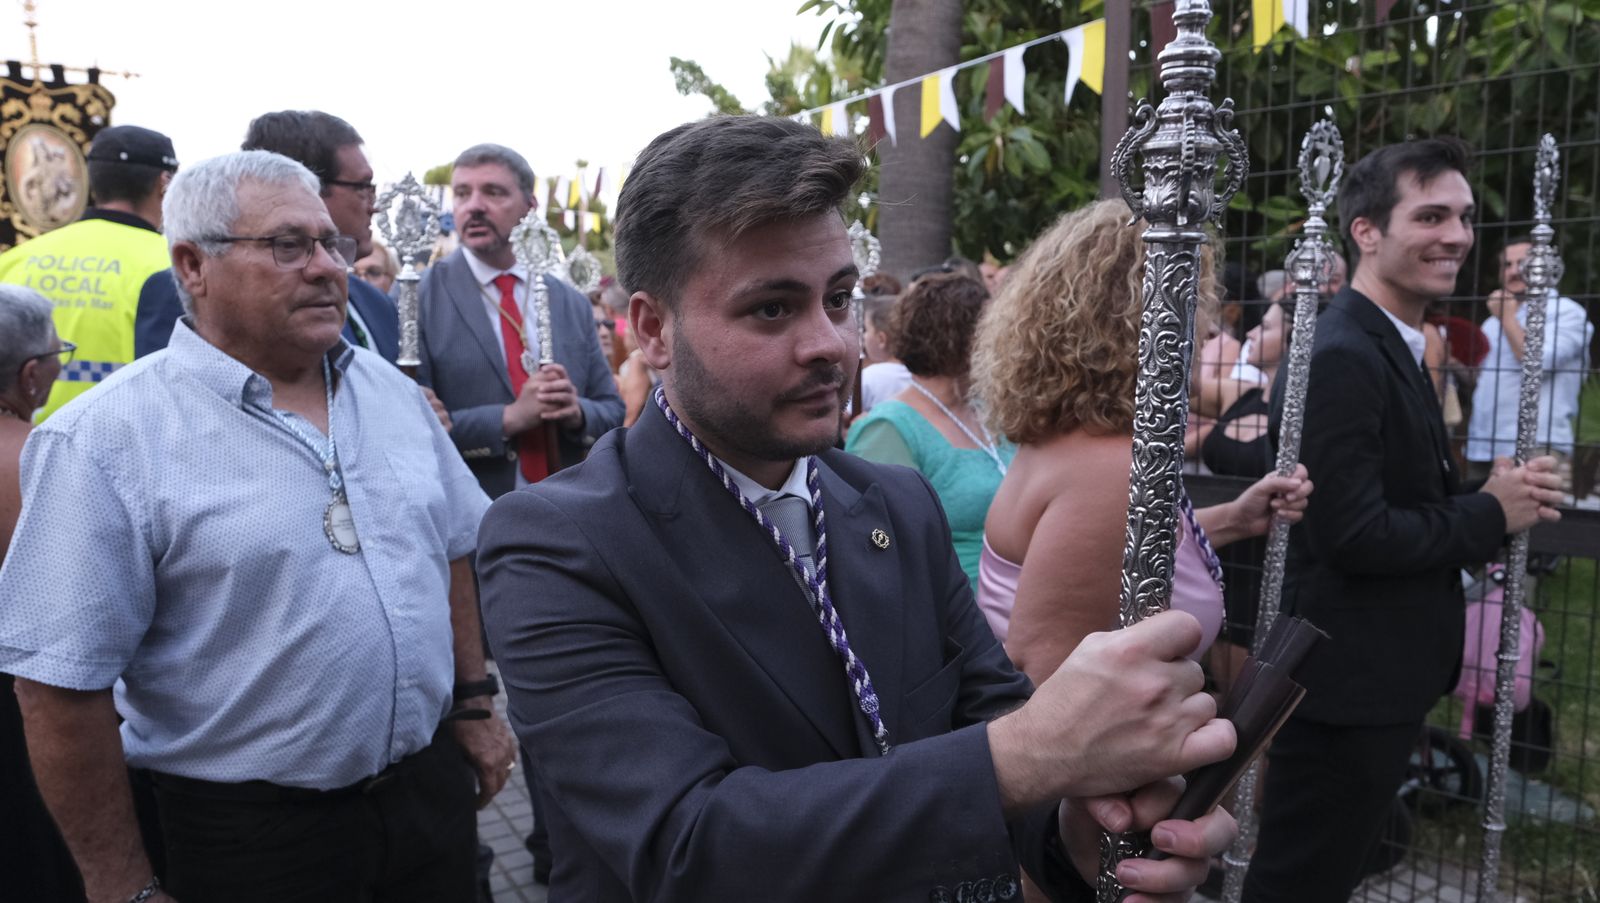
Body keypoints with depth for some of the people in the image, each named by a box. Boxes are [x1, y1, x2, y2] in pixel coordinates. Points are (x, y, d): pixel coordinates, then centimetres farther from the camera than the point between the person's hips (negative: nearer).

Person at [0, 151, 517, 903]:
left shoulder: (391, 390, 4)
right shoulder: (105, 439, -14)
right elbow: (63, 681, -13)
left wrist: (475, 704, 10)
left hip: (432, 782, 5)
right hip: (253, 836, -4)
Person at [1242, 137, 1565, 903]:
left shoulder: (1391, 347, 12)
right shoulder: (1339, 357, -21)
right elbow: (1354, 535, -26)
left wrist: (1488, 499, -3)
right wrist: (1491, 515, -13)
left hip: (1376, 674, 10)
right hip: (1345, 680, -10)